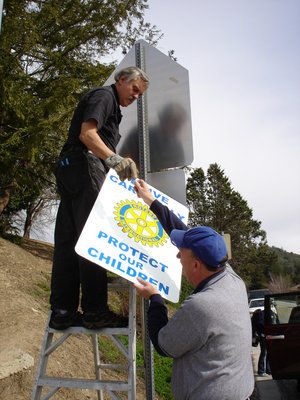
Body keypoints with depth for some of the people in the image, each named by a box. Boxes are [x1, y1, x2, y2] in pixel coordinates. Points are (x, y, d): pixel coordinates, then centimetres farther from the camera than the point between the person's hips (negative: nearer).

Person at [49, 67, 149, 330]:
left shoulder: (112, 106, 32)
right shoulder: (104, 95, 2)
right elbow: (87, 134, -14)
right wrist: (115, 160, -23)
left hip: (69, 170, 10)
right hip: (84, 164, -10)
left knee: (68, 239, 2)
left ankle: (62, 311, 3)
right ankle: (95, 310, -14)